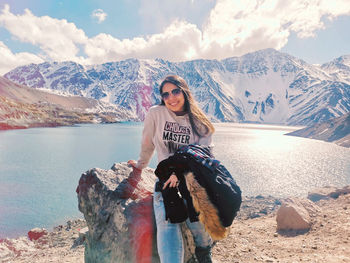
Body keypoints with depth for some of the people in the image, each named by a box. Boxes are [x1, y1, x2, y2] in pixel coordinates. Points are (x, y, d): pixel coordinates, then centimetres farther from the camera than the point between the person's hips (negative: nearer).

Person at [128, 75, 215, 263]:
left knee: (200, 224, -20)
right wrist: (140, 165, 31)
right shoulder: (155, 113, 6)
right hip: (165, 181, 0)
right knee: (167, 225, -25)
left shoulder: (199, 122, 7)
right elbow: (147, 144, 20)